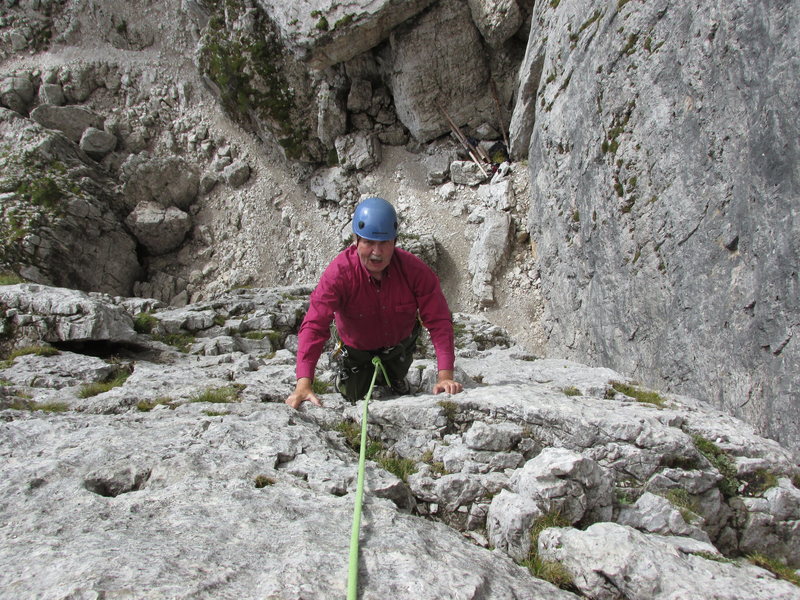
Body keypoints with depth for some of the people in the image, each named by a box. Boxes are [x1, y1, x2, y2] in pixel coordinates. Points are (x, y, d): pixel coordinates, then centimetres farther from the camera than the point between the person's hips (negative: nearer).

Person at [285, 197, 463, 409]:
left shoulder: (415, 270, -32)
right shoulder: (339, 273, -36)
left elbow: (438, 321, -30)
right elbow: (314, 325, -42)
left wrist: (445, 375, -40)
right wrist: (303, 383, -53)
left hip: (400, 344, 2)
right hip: (358, 350, -2)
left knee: (397, 391, 26)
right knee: (353, 397, 15)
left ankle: (395, 378, 61)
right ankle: (345, 377, 46)